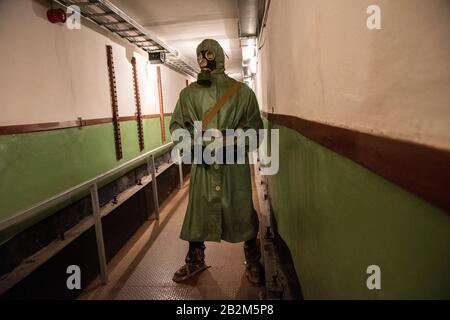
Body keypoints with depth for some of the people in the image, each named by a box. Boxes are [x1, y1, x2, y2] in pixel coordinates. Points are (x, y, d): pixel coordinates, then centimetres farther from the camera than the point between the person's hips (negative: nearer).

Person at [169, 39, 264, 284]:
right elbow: (176, 124, 11)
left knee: (241, 211, 6)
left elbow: (255, 126, 1)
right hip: (202, 163, 2)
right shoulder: (189, 93, 7)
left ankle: (252, 261, 28)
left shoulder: (242, 92, 2)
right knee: (197, 211, 11)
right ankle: (195, 260, 33)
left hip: (235, 163, -1)